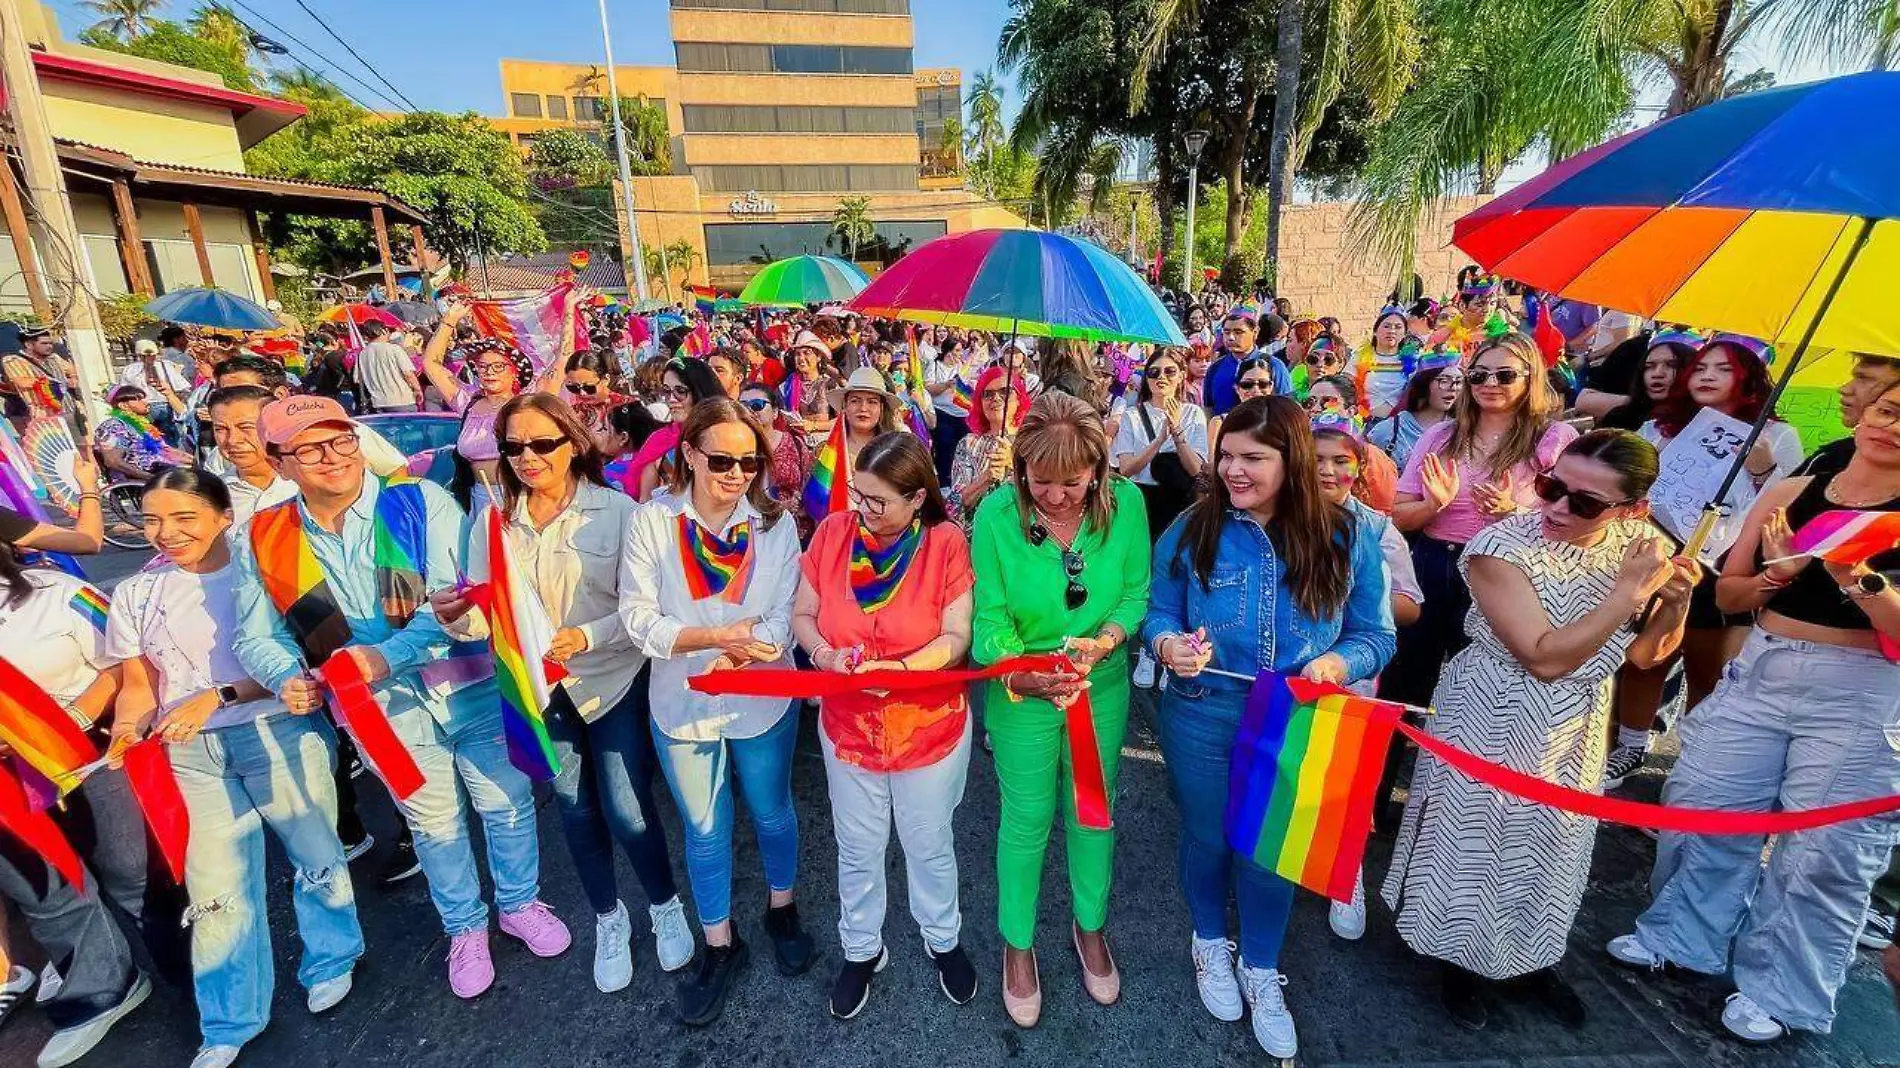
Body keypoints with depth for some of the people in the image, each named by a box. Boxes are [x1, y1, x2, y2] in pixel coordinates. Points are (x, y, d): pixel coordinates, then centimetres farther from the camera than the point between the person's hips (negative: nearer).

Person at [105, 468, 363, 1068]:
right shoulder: (135, 595, 9)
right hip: (190, 754, 4)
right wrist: (127, 728, -8)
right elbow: (139, 685, 11)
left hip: (279, 732, -3)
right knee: (215, 890, 7)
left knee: (316, 858, 8)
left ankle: (330, 965, 34)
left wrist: (217, 696, -20)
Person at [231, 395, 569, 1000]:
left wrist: (388, 655, -30)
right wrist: (287, 678, -14)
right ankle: (465, 928, 44)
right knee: (434, 824, 19)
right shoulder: (264, 541, -1)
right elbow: (256, 637, 7)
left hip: (470, 687, -2)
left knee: (506, 803, 14)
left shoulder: (421, 503, -13)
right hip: (383, 711, 2)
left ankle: (520, 904, 41)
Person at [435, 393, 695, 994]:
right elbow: (485, 615, -1)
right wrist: (455, 615, -22)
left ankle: (664, 904, 29)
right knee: (575, 808, 17)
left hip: (613, 680, -3)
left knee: (626, 810, -2)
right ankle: (608, 918, 40)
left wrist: (586, 638, -30)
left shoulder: (617, 511, -12)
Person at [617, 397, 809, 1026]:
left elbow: (782, 619, -11)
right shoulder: (652, 523, -12)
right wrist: (723, 634, -25)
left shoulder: (775, 524, -9)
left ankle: (782, 910, 48)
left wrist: (742, 654, -30)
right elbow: (638, 618, -15)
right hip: (683, 706, 0)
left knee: (772, 813, 20)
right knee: (704, 831, 17)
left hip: (763, 702, 1)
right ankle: (719, 946, 40)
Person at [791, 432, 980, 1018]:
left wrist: (900, 668, -30)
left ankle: (943, 940, 49)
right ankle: (861, 950, 47)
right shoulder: (833, 533, -10)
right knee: (858, 849, 21)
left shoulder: (946, 543, -16)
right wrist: (826, 655, -23)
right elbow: (802, 615, -3)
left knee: (929, 845, 20)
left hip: (929, 727, -2)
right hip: (848, 726, 2)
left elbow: (957, 637, -15)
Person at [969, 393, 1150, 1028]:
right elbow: (990, 618, -16)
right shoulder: (997, 513, -22)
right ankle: (1017, 944, 41)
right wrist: (1020, 675, -33)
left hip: (1103, 686, 3)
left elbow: (1136, 594, -8)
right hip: (1021, 692, -2)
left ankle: (1090, 926, 50)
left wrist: (1102, 643, -26)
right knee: (1026, 820, 14)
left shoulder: (1125, 502, -16)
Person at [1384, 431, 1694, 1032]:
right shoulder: (1501, 547, -24)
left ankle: (1534, 958, 47)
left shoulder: (1641, 545, -6)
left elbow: (1645, 655, 3)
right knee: (1478, 839, 10)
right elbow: (1546, 657, -27)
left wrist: (1676, 601, -14)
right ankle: (1459, 959, 35)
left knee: (1556, 842, 22)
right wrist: (1628, 591, -26)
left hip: (1578, 728, 6)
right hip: (1495, 723, -5)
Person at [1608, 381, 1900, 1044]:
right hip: (1759, 672, 3)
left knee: (1821, 850, 6)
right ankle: (1682, 937, 32)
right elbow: (1727, 596, 6)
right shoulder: (1790, 493, 2)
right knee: (1699, 805, 10)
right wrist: (1775, 575, -13)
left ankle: (1781, 992, 27)